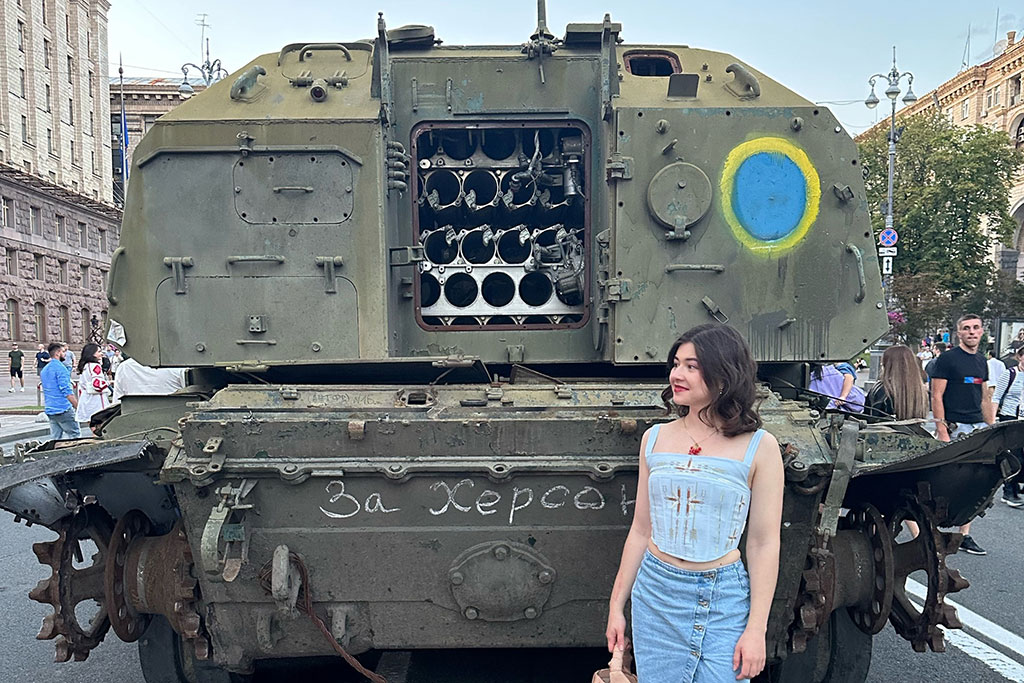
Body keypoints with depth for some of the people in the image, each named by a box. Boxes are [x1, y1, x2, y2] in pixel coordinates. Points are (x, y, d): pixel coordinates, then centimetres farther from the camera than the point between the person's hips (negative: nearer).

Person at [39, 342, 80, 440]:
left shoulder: (44, 370, 18)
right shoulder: (60, 367, -11)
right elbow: (67, 391, -17)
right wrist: (78, 406, -14)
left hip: (50, 410, 9)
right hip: (63, 409, -9)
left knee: (55, 437, 8)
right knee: (75, 434, -2)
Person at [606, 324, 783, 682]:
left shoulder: (759, 447, -6)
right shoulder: (655, 438, 4)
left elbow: (764, 543, -5)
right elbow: (641, 529, 9)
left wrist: (756, 629, -7)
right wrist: (616, 605, 11)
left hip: (723, 603, -3)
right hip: (656, 595, 3)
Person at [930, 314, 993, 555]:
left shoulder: (981, 362, 15)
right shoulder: (947, 359, -7)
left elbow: (985, 399, 21)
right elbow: (936, 397, -10)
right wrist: (942, 431, -15)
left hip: (978, 428, 7)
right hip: (954, 428, -7)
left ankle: (965, 536, 14)